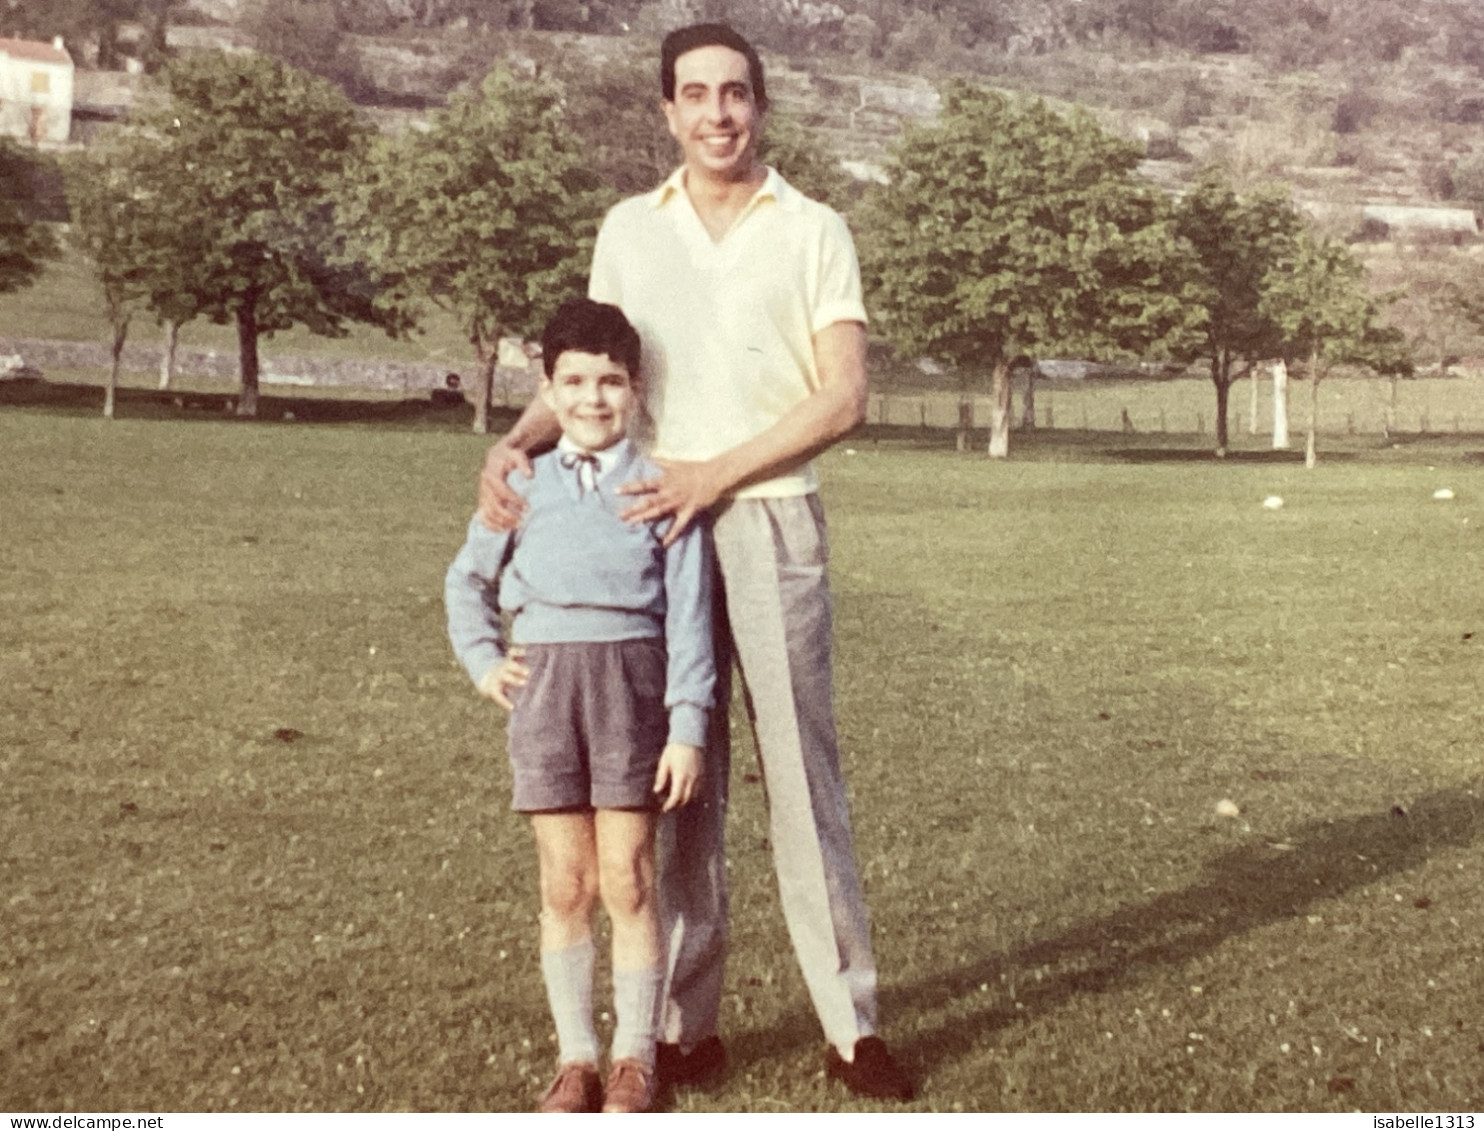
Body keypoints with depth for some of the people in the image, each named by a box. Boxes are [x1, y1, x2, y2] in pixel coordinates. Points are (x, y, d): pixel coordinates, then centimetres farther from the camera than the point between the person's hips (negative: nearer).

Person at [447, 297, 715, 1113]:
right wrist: (482, 661, 9)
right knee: (564, 886, 6)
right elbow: (467, 579, 24)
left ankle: (634, 1060, 14)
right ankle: (575, 1059, 18)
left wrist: (687, 728, -7)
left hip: (632, 679, -2)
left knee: (627, 881, 1)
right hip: (544, 684, 2)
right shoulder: (524, 486, 10)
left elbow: (688, 614, -1)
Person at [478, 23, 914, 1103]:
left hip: (772, 525, -2)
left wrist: (715, 474, -12)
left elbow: (843, 396, -4)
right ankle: (686, 1025, 13)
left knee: (803, 771, -2)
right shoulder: (628, 230, 13)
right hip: (657, 530, 3)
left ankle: (851, 1023, 8)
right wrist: (518, 440, -5)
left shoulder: (815, 232, 4)